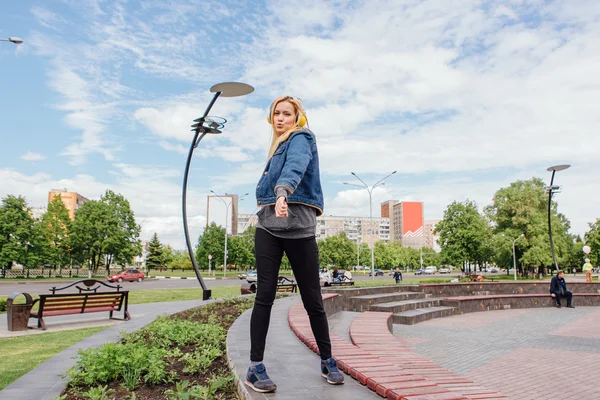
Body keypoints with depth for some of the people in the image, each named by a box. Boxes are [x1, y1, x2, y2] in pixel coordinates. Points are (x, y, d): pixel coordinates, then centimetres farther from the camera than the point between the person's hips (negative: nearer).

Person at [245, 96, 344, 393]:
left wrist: (283, 193, -41)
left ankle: (327, 361, 18)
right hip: (268, 225, 5)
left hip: (299, 227, -5)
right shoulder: (279, 146, 24)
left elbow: (295, 167, -23)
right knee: (264, 295, -3)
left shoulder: (301, 139, 1)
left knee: (312, 298, 1)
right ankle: (255, 366, 3)